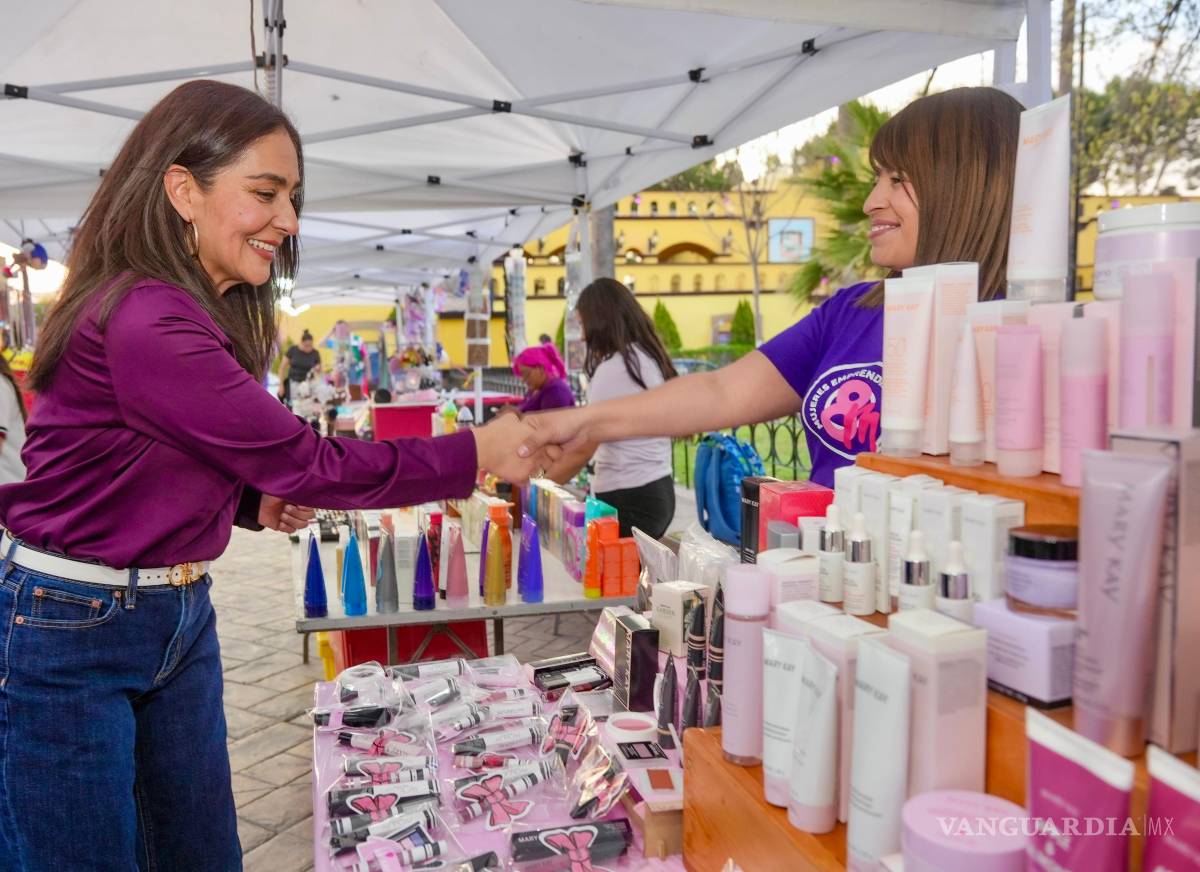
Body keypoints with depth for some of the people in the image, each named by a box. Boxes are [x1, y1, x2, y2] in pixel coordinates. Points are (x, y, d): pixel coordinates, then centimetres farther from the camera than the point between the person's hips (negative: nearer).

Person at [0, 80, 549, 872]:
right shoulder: (144, 323, -25)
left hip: (180, 617, 8)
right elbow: (308, 463, -25)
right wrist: (479, 453, -19)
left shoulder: (211, 316, 5)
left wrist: (258, 503, -5)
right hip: (70, 632, -8)